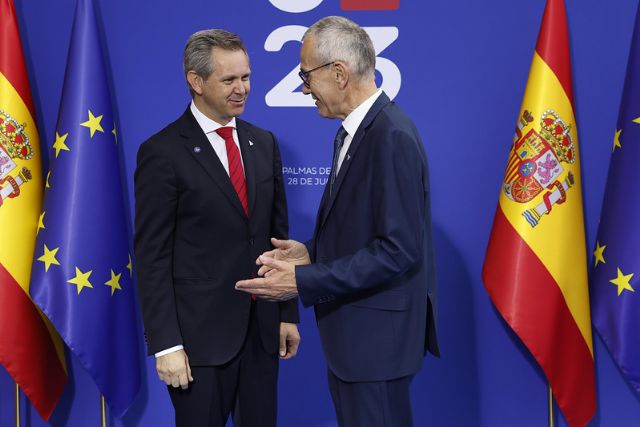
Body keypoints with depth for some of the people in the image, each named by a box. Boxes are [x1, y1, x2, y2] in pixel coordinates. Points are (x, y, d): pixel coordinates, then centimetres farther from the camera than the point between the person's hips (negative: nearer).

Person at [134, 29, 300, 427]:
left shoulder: (264, 143, 8)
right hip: (201, 332, -5)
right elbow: (152, 256, -10)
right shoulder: (163, 152, -9)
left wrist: (288, 313, 9)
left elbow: (278, 233, 12)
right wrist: (166, 343, -14)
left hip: (262, 327, 5)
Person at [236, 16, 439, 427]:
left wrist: (303, 282, -23)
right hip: (351, 330, 9)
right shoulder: (356, 130, 10)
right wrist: (312, 252, 3)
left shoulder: (393, 136, -21)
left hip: (377, 333, -9)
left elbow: (399, 249, -24)